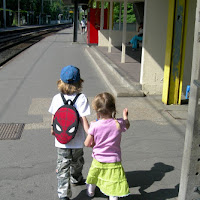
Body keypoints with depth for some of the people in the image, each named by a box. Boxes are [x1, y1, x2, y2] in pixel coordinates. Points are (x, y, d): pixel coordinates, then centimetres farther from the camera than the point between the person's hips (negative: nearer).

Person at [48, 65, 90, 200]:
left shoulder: (57, 98, -7)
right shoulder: (81, 98, -15)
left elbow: (53, 117, 3)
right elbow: (83, 119, -20)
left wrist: (53, 129, 21)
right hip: (77, 140, -1)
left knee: (63, 166, 7)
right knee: (77, 162, 24)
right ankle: (76, 179, 48)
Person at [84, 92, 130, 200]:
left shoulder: (94, 126, -18)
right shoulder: (118, 123, -14)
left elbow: (87, 143, -10)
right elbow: (127, 126, 11)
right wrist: (125, 116, 29)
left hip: (98, 161, 2)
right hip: (114, 162, -1)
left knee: (92, 179, 30)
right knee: (114, 189, 7)